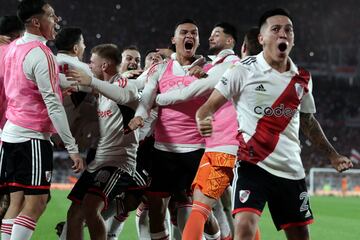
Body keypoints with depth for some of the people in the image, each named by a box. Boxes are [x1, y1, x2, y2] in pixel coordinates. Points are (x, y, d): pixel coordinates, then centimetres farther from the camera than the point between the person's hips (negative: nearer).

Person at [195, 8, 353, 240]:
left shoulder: (302, 78, 9)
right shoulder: (244, 70, -6)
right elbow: (209, 107, -5)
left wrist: (332, 155, 24)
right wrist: (202, 122, -27)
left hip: (291, 169, 5)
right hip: (253, 165, -5)